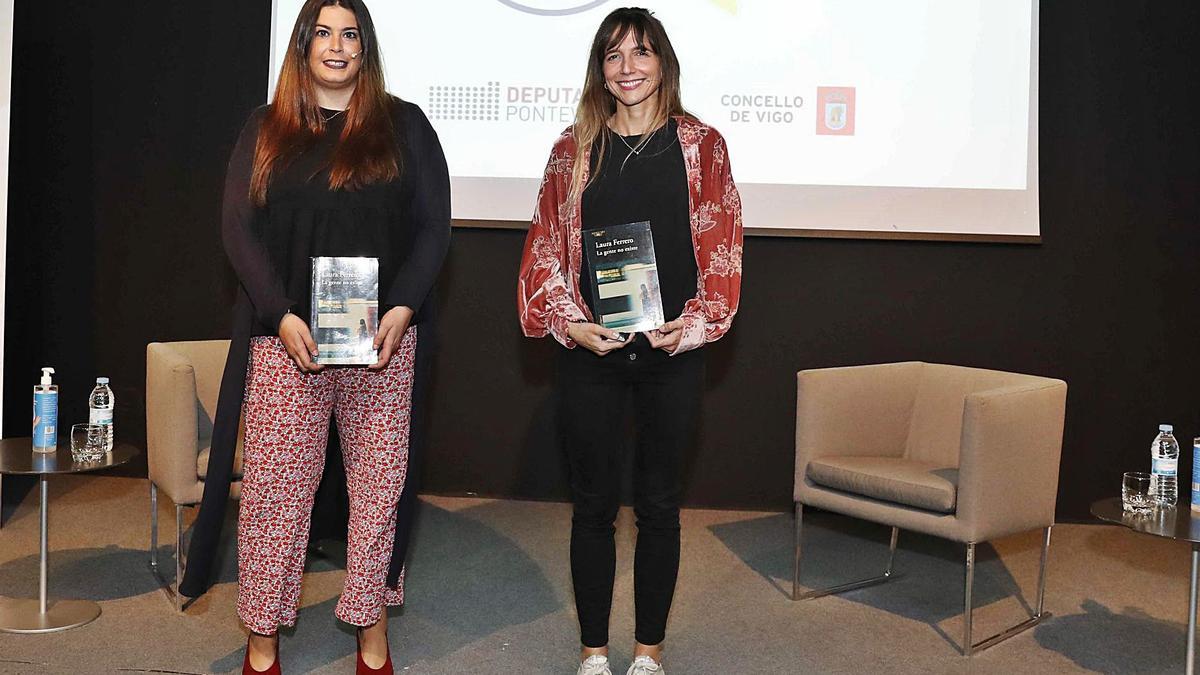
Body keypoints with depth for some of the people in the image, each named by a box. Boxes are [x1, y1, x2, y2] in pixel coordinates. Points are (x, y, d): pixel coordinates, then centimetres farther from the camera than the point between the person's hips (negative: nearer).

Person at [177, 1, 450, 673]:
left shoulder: (403, 125, 10)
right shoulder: (266, 129, 11)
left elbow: (434, 226, 5)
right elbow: (240, 228, 4)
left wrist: (403, 307, -10)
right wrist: (283, 317, -9)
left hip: (384, 340, 0)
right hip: (286, 338, 1)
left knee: (380, 480, 2)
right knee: (275, 484, 2)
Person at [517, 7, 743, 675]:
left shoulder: (701, 144, 4)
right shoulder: (575, 148, 7)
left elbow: (722, 248, 0)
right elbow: (546, 245, 5)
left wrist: (692, 325, -11)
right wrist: (569, 321, -9)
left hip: (673, 352, 0)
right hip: (590, 350, 1)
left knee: (659, 506, 9)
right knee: (594, 504, 9)